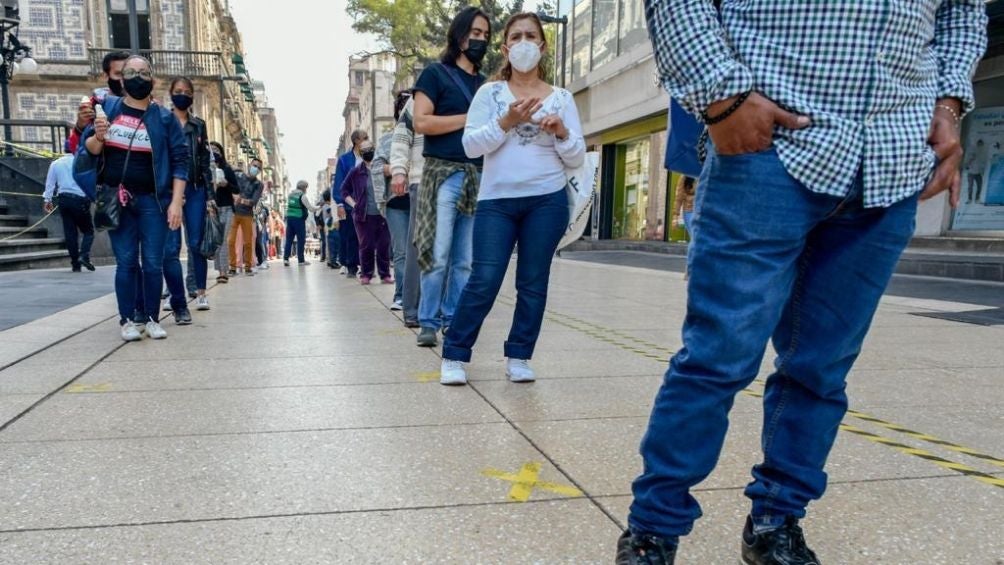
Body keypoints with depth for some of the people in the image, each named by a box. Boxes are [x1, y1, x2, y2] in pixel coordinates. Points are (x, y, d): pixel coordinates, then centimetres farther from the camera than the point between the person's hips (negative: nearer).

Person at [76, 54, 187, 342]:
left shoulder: (164, 117, 1)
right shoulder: (107, 107, 6)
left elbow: (180, 160, -3)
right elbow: (88, 149, 10)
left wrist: (176, 202, -11)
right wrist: (98, 137, -14)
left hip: (152, 199, -1)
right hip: (116, 199, 1)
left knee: (153, 262, 1)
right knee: (126, 261, 4)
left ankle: (152, 318, 11)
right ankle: (127, 320, 10)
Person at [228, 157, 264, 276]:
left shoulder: (258, 185, 6)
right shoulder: (237, 177, 7)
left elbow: (255, 201, -8)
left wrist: (246, 201, -27)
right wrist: (234, 196, -21)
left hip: (247, 214, 0)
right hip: (233, 212, 0)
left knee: (248, 242, 0)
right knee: (231, 241, -4)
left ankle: (248, 267, 12)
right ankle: (232, 267, 4)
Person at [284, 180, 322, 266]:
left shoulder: (291, 194, 13)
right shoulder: (302, 196, -8)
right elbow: (311, 208, -9)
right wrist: (319, 208, 6)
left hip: (289, 218, 6)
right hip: (299, 219, -6)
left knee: (289, 239, 7)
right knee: (301, 240, 1)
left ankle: (285, 258, 2)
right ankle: (301, 260, 3)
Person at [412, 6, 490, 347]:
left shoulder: (486, 85, 21)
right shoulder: (436, 73, 6)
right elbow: (421, 122, -6)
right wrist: (469, 119, -6)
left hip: (477, 176, 5)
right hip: (443, 173, -5)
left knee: (465, 260, 4)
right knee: (438, 255, -7)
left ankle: (453, 319, 11)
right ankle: (429, 322, 1)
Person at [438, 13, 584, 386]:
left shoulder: (562, 98, 9)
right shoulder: (490, 93, 7)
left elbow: (576, 160, 8)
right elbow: (471, 146, -2)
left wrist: (561, 132, -11)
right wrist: (506, 122, -14)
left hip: (547, 201, 1)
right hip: (496, 200, -1)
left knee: (533, 283, 4)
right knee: (484, 281, -6)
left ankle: (518, 358, 16)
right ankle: (454, 356, 6)